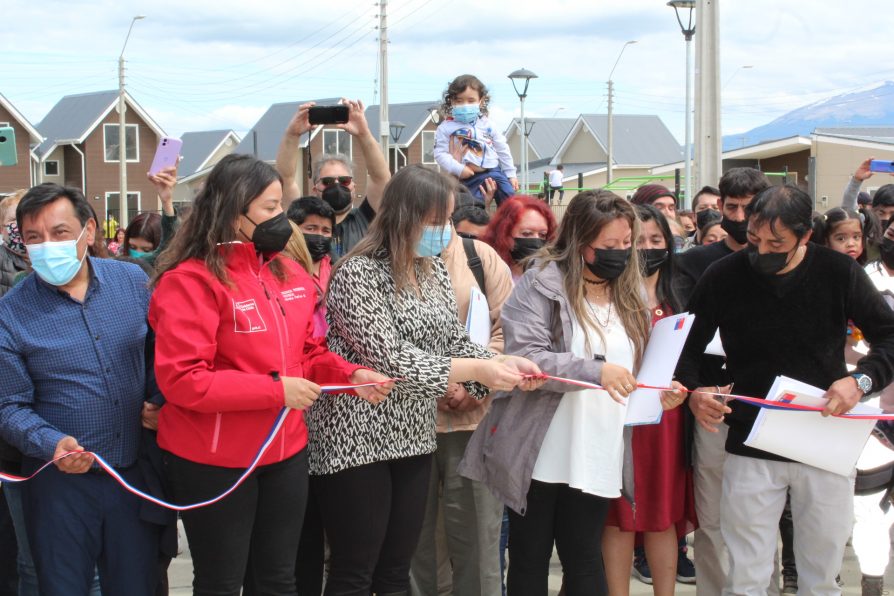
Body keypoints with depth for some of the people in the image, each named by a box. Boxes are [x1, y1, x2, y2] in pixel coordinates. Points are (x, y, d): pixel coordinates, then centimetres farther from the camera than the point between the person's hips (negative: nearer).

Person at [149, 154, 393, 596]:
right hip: (214, 462, -6)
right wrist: (275, 391, -22)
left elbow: (309, 353, 16)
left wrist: (350, 376, -4)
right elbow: (181, 379, -22)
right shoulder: (189, 281, -16)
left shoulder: (290, 274, 7)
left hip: (286, 452, 7)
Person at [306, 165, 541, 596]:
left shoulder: (433, 270, 8)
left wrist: (503, 364, -9)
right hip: (357, 441, -7)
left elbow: (453, 340, 11)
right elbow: (388, 358, -22)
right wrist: (476, 370, -24)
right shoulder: (357, 273, -16)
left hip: (413, 438, 7)